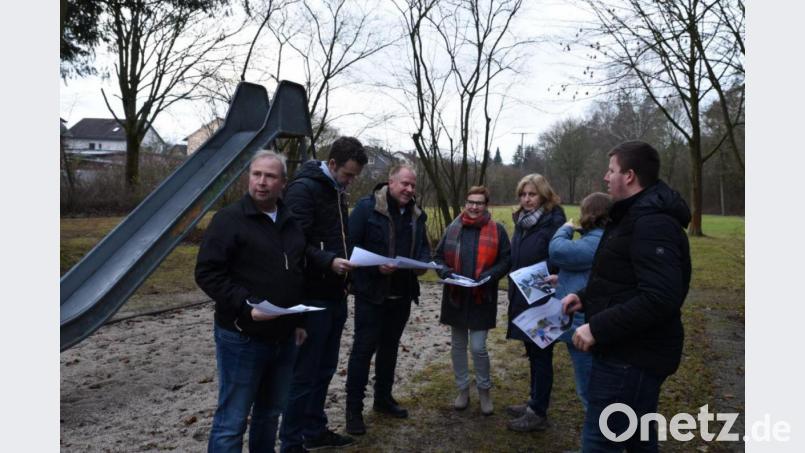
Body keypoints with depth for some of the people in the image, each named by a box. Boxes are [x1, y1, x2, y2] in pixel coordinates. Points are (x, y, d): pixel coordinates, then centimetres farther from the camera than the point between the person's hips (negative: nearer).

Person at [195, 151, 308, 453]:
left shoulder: (290, 223, 10)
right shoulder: (230, 219, -10)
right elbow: (207, 273, -15)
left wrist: (299, 321, 17)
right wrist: (245, 305, -24)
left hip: (283, 337, 6)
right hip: (242, 337, -6)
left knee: (270, 412, 19)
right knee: (232, 421, 1)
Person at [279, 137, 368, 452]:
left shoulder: (336, 191, 15)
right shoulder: (303, 188, -14)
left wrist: (348, 263, 9)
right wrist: (328, 261, -30)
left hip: (335, 295, 9)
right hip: (312, 297, -9)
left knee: (325, 369, 17)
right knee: (305, 373, 1)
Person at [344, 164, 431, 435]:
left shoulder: (416, 214, 9)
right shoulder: (367, 207, -11)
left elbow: (424, 247, 17)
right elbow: (350, 244, -14)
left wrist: (422, 263, -5)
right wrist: (376, 266, -25)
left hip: (402, 294, 6)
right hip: (371, 292, -6)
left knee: (390, 345, 17)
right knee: (364, 347, -1)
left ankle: (383, 398, 32)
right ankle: (354, 408, 11)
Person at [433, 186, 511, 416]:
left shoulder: (497, 230, -5)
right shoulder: (453, 228, 3)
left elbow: (506, 261, -3)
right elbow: (438, 257, 10)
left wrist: (489, 276, -19)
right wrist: (445, 271, -11)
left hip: (481, 299, -3)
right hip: (456, 297, 3)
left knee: (478, 347, -3)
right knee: (458, 345, 12)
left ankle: (484, 390, 20)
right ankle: (463, 389, 29)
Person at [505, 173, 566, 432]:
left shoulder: (553, 222, -15)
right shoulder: (522, 222, 10)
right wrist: (513, 293, 15)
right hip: (522, 298, 8)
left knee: (541, 355, 2)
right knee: (532, 352, 17)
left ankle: (539, 413, 13)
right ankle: (534, 403, 29)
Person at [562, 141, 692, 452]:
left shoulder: (653, 223, -20)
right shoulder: (637, 216, 16)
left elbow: (660, 299, -30)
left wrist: (598, 327, -26)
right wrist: (586, 298, 9)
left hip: (631, 357, -11)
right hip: (632, 352, 11)